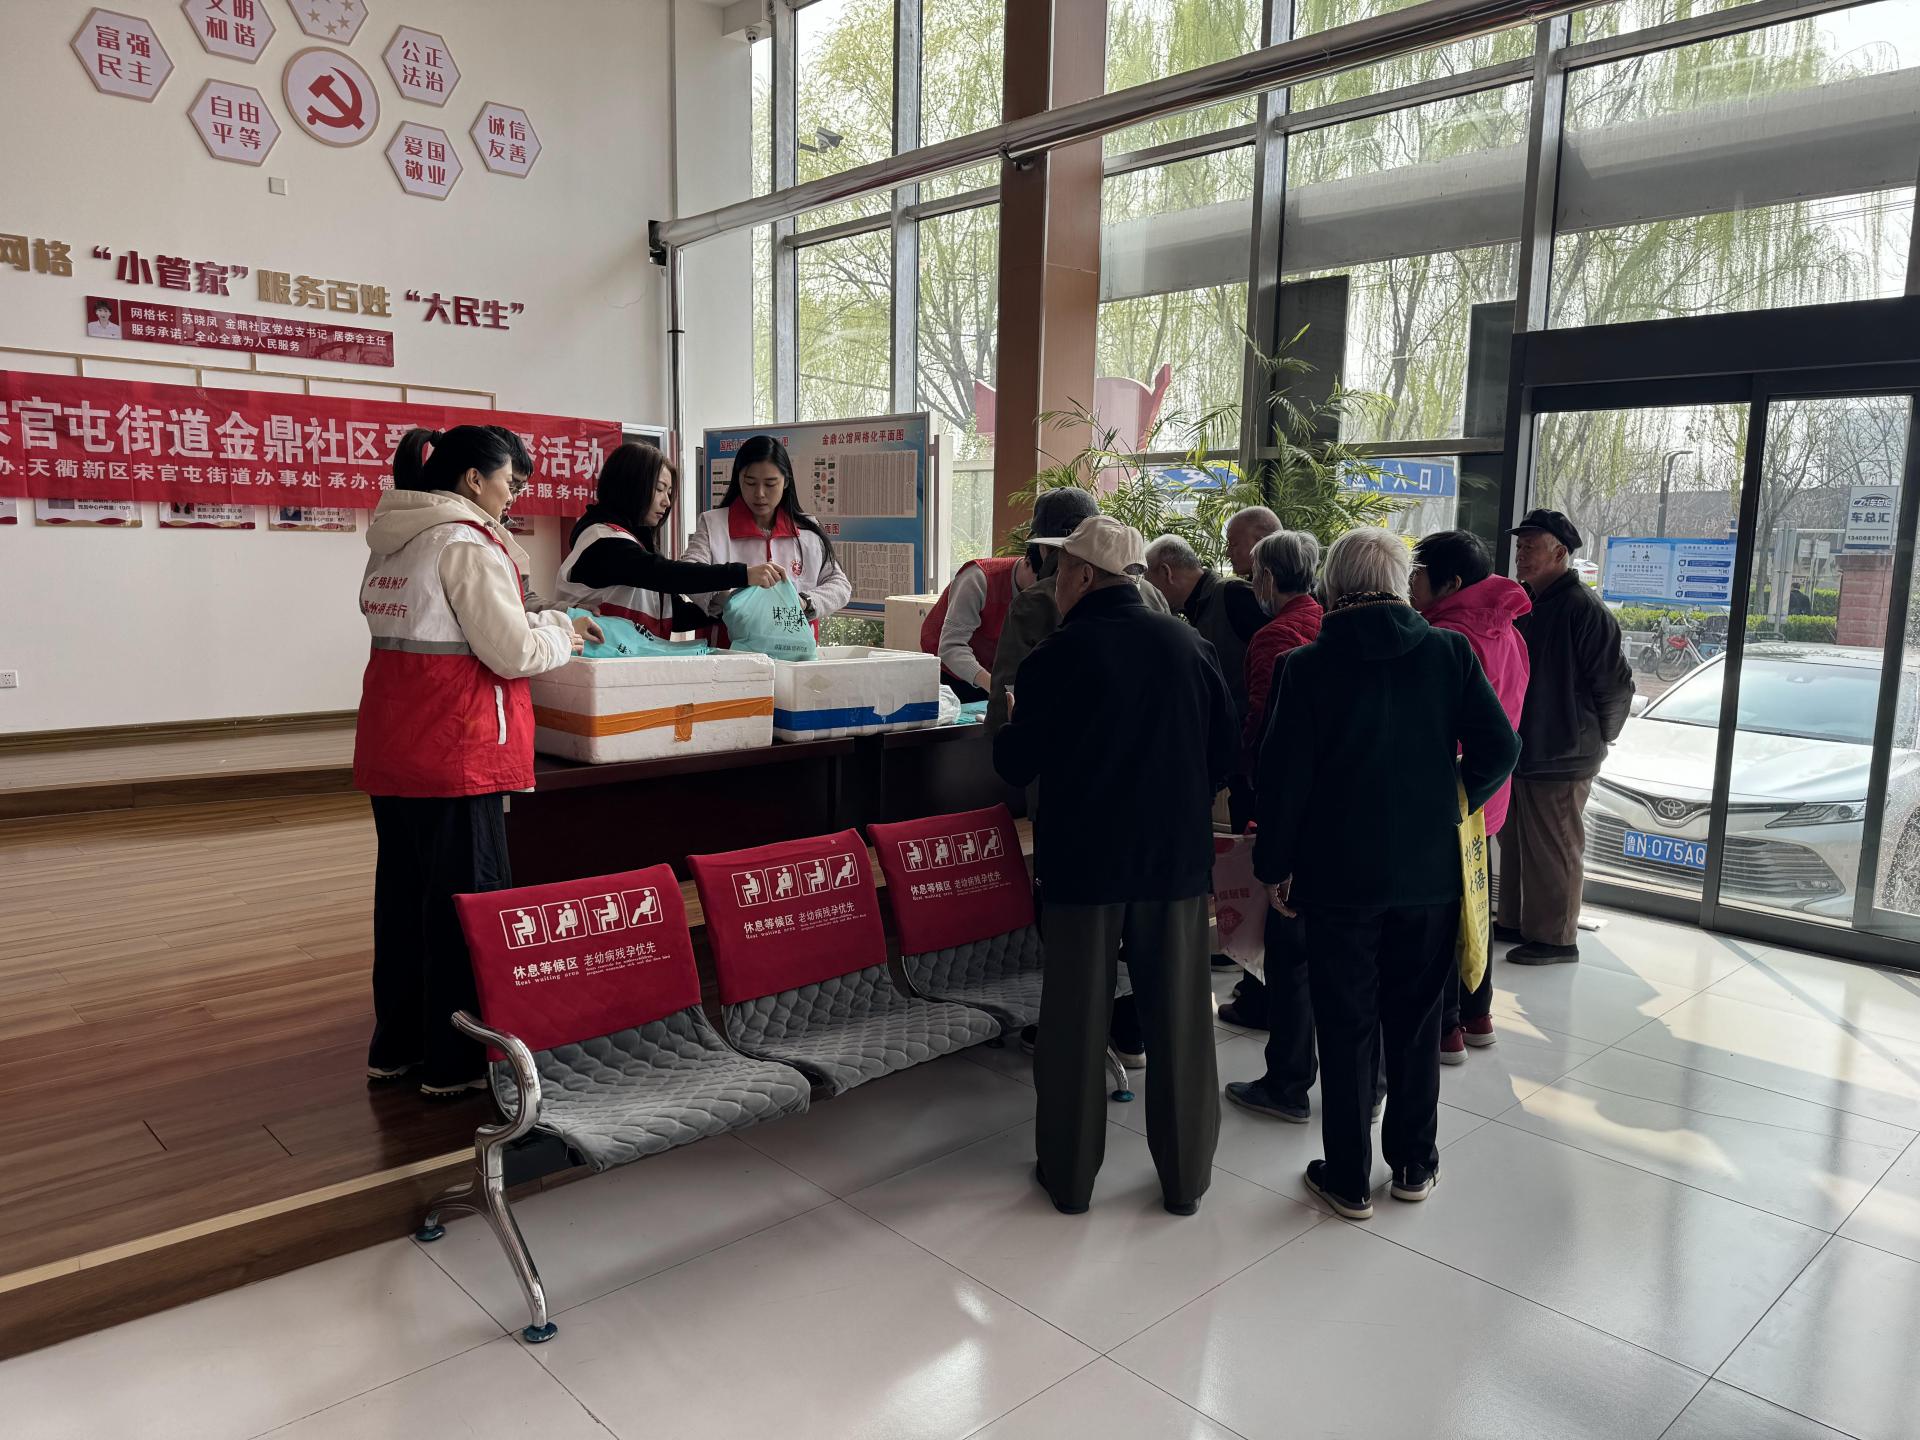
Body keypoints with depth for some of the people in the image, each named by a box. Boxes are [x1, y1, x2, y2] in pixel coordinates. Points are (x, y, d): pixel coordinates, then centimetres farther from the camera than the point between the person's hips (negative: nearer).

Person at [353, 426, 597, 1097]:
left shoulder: (394, 544, 14)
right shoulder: (466, 545, -15)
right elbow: (511, 651, -15)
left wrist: (551, 622, 16)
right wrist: (561, 641, 4)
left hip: (389, 745, 9)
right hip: (453, 752, -9)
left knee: (402, 890, 17)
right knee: (465, 898, 1)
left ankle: (396, 1044, 29)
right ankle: (454, 1061, 10)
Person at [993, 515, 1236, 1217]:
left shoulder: (1054, 658, -12)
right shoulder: (1190, 645, -2)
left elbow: (1015, 765, -4)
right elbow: (1223, 755, 5)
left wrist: (1014, 720, 16)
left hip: (1082, 858, -2)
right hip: (1177, 857, 3)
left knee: (1076, 1021, 11)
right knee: (1178, 1020, 13)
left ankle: (1069, 1173, 25)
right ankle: (1185, 1176, 25)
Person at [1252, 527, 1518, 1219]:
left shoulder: (1308, 666, -11)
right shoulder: (1450, 651, -4)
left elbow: (1283, 776, -11)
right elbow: (1499, 749, -4)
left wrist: (1275, 865, 0)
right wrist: (1451, 807, 11)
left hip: (1338, 876, -2)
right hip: (1430, 873, 3)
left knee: (1346, 1027, 9)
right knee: (1415, 1021, 17)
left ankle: (1349, 1178, 19)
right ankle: (1414, 1163, 30)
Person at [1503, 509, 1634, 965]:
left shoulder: (1584, 609, -16)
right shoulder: (1524, 603, 11)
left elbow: (1616, 684, -15)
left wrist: (1598, 737, -3)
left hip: (1561, 758, -9)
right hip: (1519, 750, 9)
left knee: (1554, 851, 1)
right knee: (1515, 843, 17)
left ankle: (1555, 939, 12)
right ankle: (1515, 922, 30)